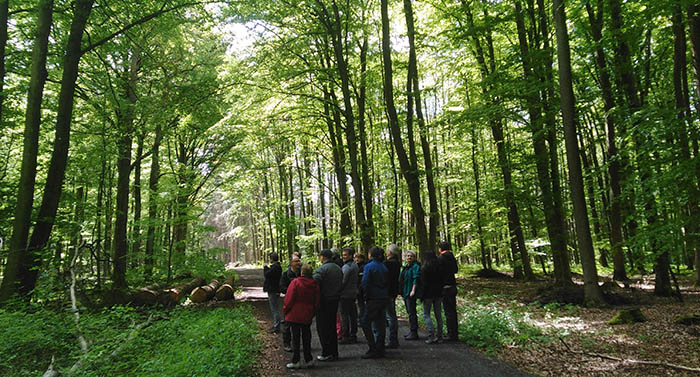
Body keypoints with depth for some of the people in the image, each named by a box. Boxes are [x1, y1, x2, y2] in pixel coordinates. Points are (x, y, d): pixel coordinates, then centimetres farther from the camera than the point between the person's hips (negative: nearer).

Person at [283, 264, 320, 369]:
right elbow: (317, 302, 7)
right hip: (307, 316, 4)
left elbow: (289, 299, -13)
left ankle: (296, 361, 5)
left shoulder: (295, 282, -11)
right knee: (306, 337, 13)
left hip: (294, 315, -4)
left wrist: (285, 310, 1)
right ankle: (308, 359, 18)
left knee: (295, 337, 3)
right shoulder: (315, 285, 2)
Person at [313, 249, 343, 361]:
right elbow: (341, 284, 15)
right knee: (332, 326, 16)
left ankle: (326, 353, -1)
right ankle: (334, 353, 21)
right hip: (335, 300, 8)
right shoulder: (338, 268, 12)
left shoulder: (322, 269, -15)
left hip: (324, 301, -8)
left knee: (322, 328, 0)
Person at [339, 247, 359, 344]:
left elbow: (343, 282, -19)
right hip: (353, 293, 10)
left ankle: (346, 337, -3)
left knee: (344, 315, -5)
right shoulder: (355, 265, 13)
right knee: (353, 314, 13)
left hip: (345, 294, -9)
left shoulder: (347, 267, -17)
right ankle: (353, 334, 19)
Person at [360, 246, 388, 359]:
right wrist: (385, 295, 15)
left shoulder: (369, 266, -11)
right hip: (384, 298, 7)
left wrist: (366, 297, -3)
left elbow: (365, 283, -13)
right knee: (380, 324, 12)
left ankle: (373, 350, -3)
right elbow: (386, 282, 12)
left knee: (365, 322, -1)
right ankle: (380, 349, 17)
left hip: (374, 299, -7)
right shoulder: (384, 267, 10)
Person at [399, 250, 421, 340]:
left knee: (411, 312, -8)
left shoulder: (415, 266, -11)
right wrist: (401, 290, 21)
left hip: (411, 293, -9)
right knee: (409, 311, 14)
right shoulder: (405, 266, 16)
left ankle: (414, 333, -5)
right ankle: (412, 331, 22)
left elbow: (416, 279, -18)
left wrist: (413, 290, -24)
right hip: (405, 292, 9)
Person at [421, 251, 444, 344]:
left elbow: (424, 283, -14)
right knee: (438, 314, 10)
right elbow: (442, 281, 6)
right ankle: (439, 336, 13)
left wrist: (422, 295, -6)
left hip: (428, 294, -5)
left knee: (426, 314, 3)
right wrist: (440, 292, 13)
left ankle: (431, 335, -8)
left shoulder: (424, 268, -11)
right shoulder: (439, 268, 4)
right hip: (438, 294, 5)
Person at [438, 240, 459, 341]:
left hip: (445, 287, -8)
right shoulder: (452, 258, 9)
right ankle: (455, 332, 24)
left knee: (448, 311, -4)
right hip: (453, 286, 8)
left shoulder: (440, 259, -14)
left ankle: (452, 335, -1)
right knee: (453, 310, 15)